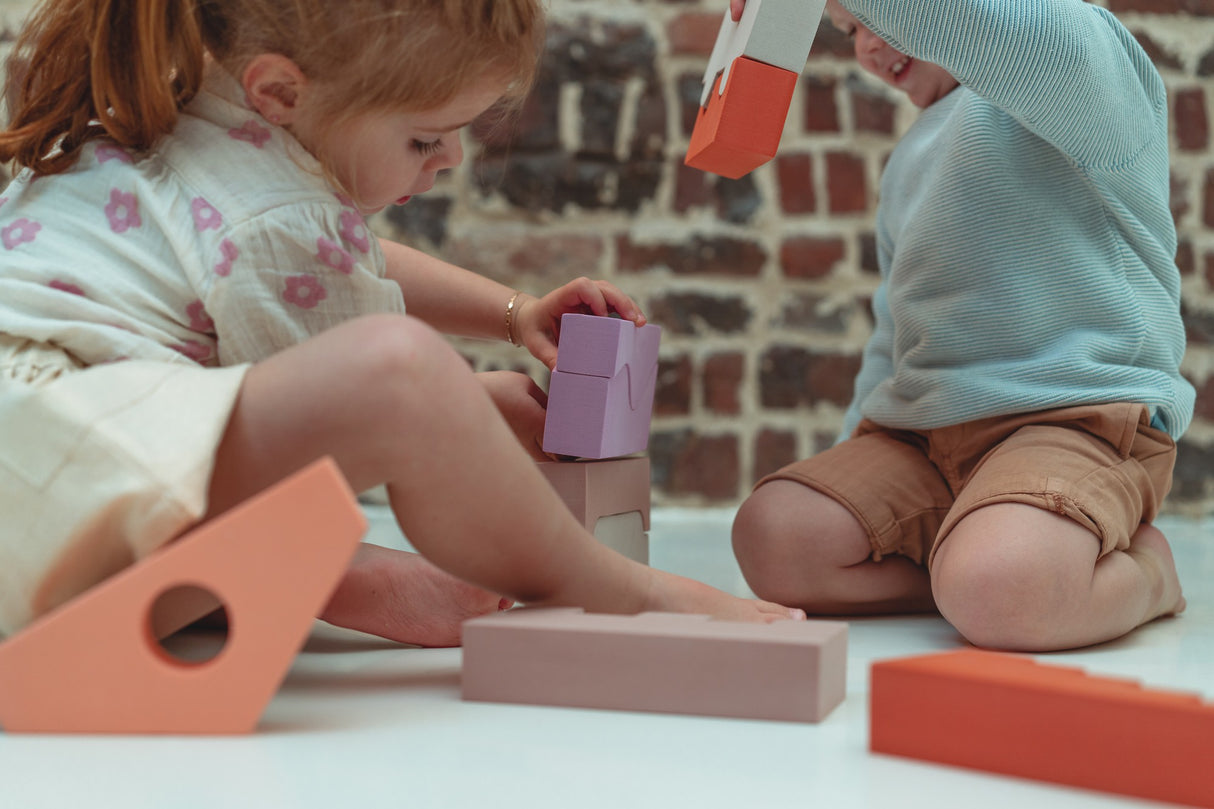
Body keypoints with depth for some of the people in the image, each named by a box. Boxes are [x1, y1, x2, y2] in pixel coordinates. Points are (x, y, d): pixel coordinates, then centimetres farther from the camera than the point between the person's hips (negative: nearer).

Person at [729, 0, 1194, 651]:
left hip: (1080, 412, -8)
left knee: (997, 595, -37)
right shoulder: (911, 160, 27)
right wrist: (852, 467, 25)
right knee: (769, 536, -18)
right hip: (919, 437, 8)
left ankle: (1144, 572, -3)